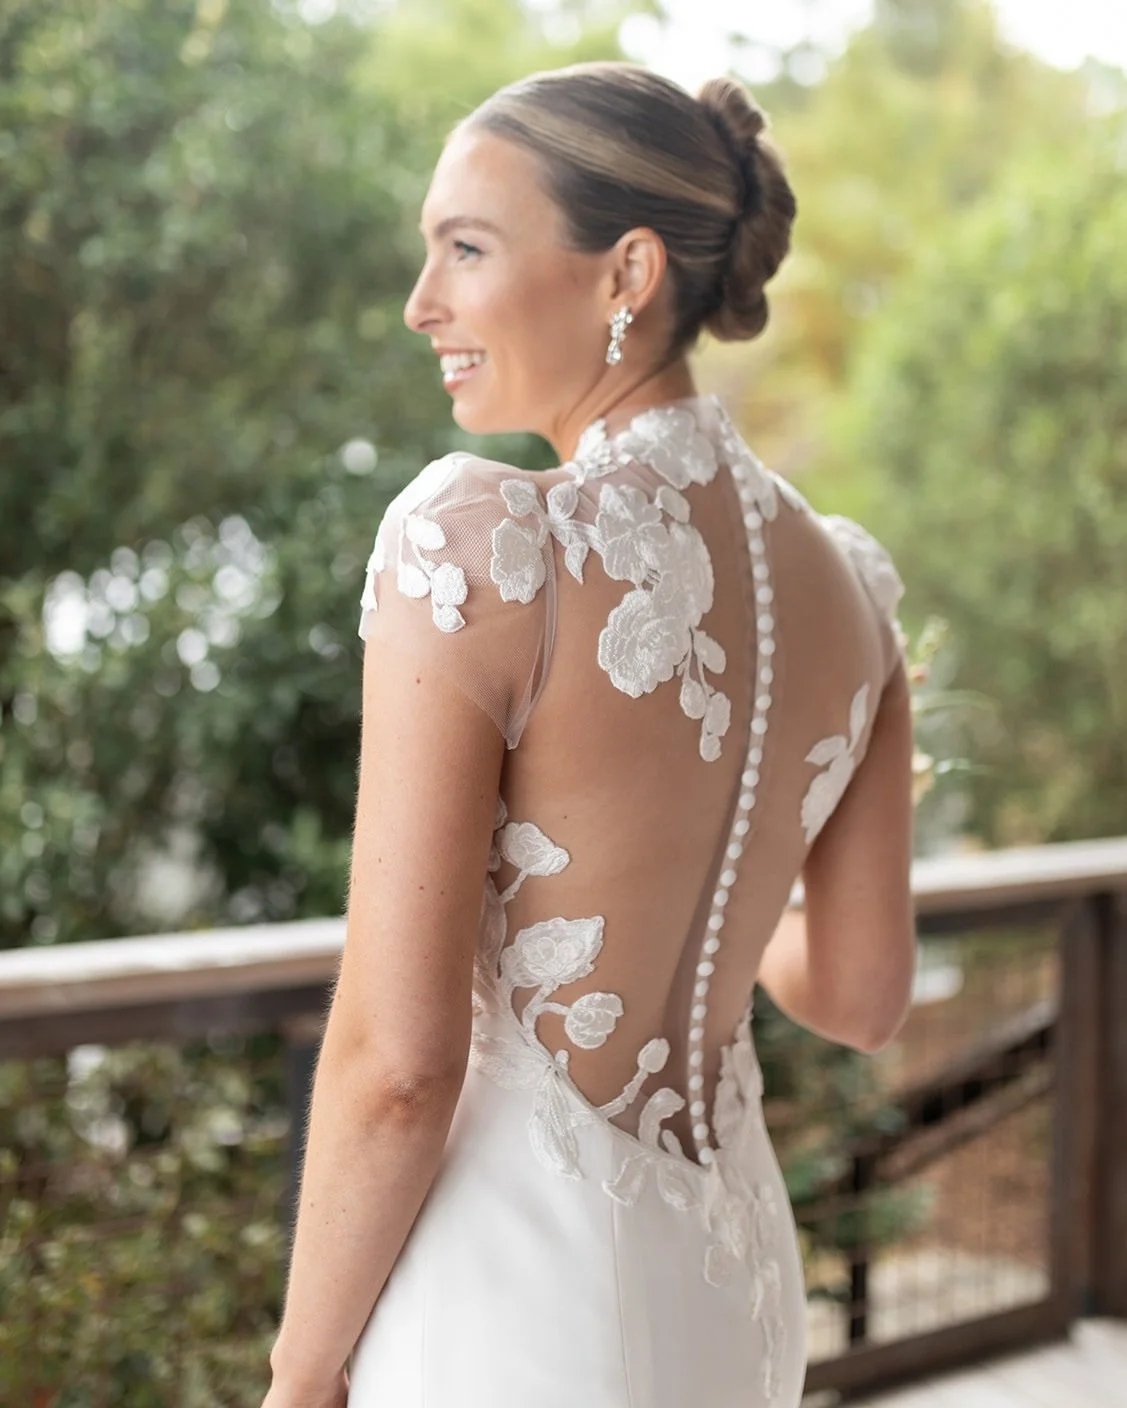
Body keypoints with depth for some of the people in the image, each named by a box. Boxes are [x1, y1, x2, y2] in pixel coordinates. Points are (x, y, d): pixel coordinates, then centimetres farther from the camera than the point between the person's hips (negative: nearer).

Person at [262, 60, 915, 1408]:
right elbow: (863, 996, 7)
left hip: (509, 1295, -6)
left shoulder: (475, 538, -20)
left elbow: (395, 1062, -20)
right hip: (734, 1288, 6)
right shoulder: (843, 576, -2)